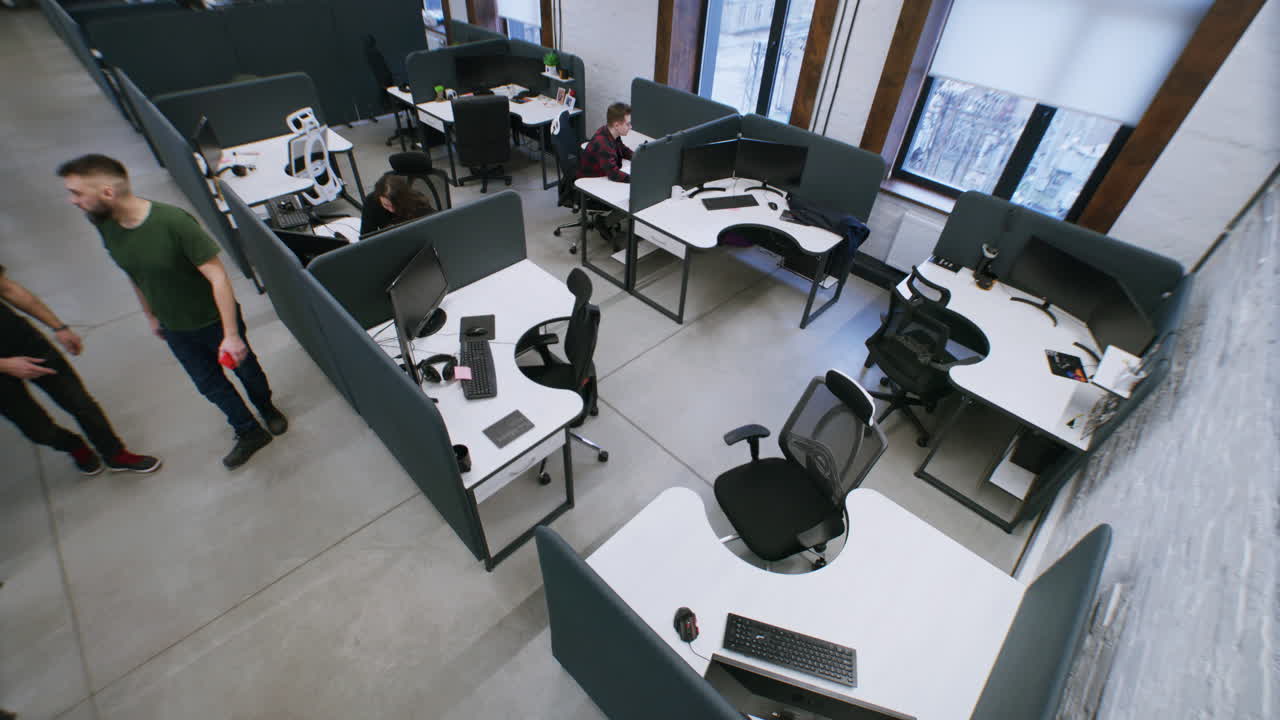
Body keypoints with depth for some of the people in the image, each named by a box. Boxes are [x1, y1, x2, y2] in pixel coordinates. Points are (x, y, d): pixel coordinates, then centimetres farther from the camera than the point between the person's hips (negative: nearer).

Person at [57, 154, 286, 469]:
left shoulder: (173, 221, -28)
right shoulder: (103, 224, -8)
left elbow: (217, 277, -27)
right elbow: (134, 275, 8)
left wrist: (231, 334, -28)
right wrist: (151, 316, 17)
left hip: (214, 320, -6)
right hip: (175, 330, 6)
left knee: (245, 367, 17)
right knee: (210, 385, 16)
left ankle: (267, 408, 47)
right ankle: (249, 433, 35)